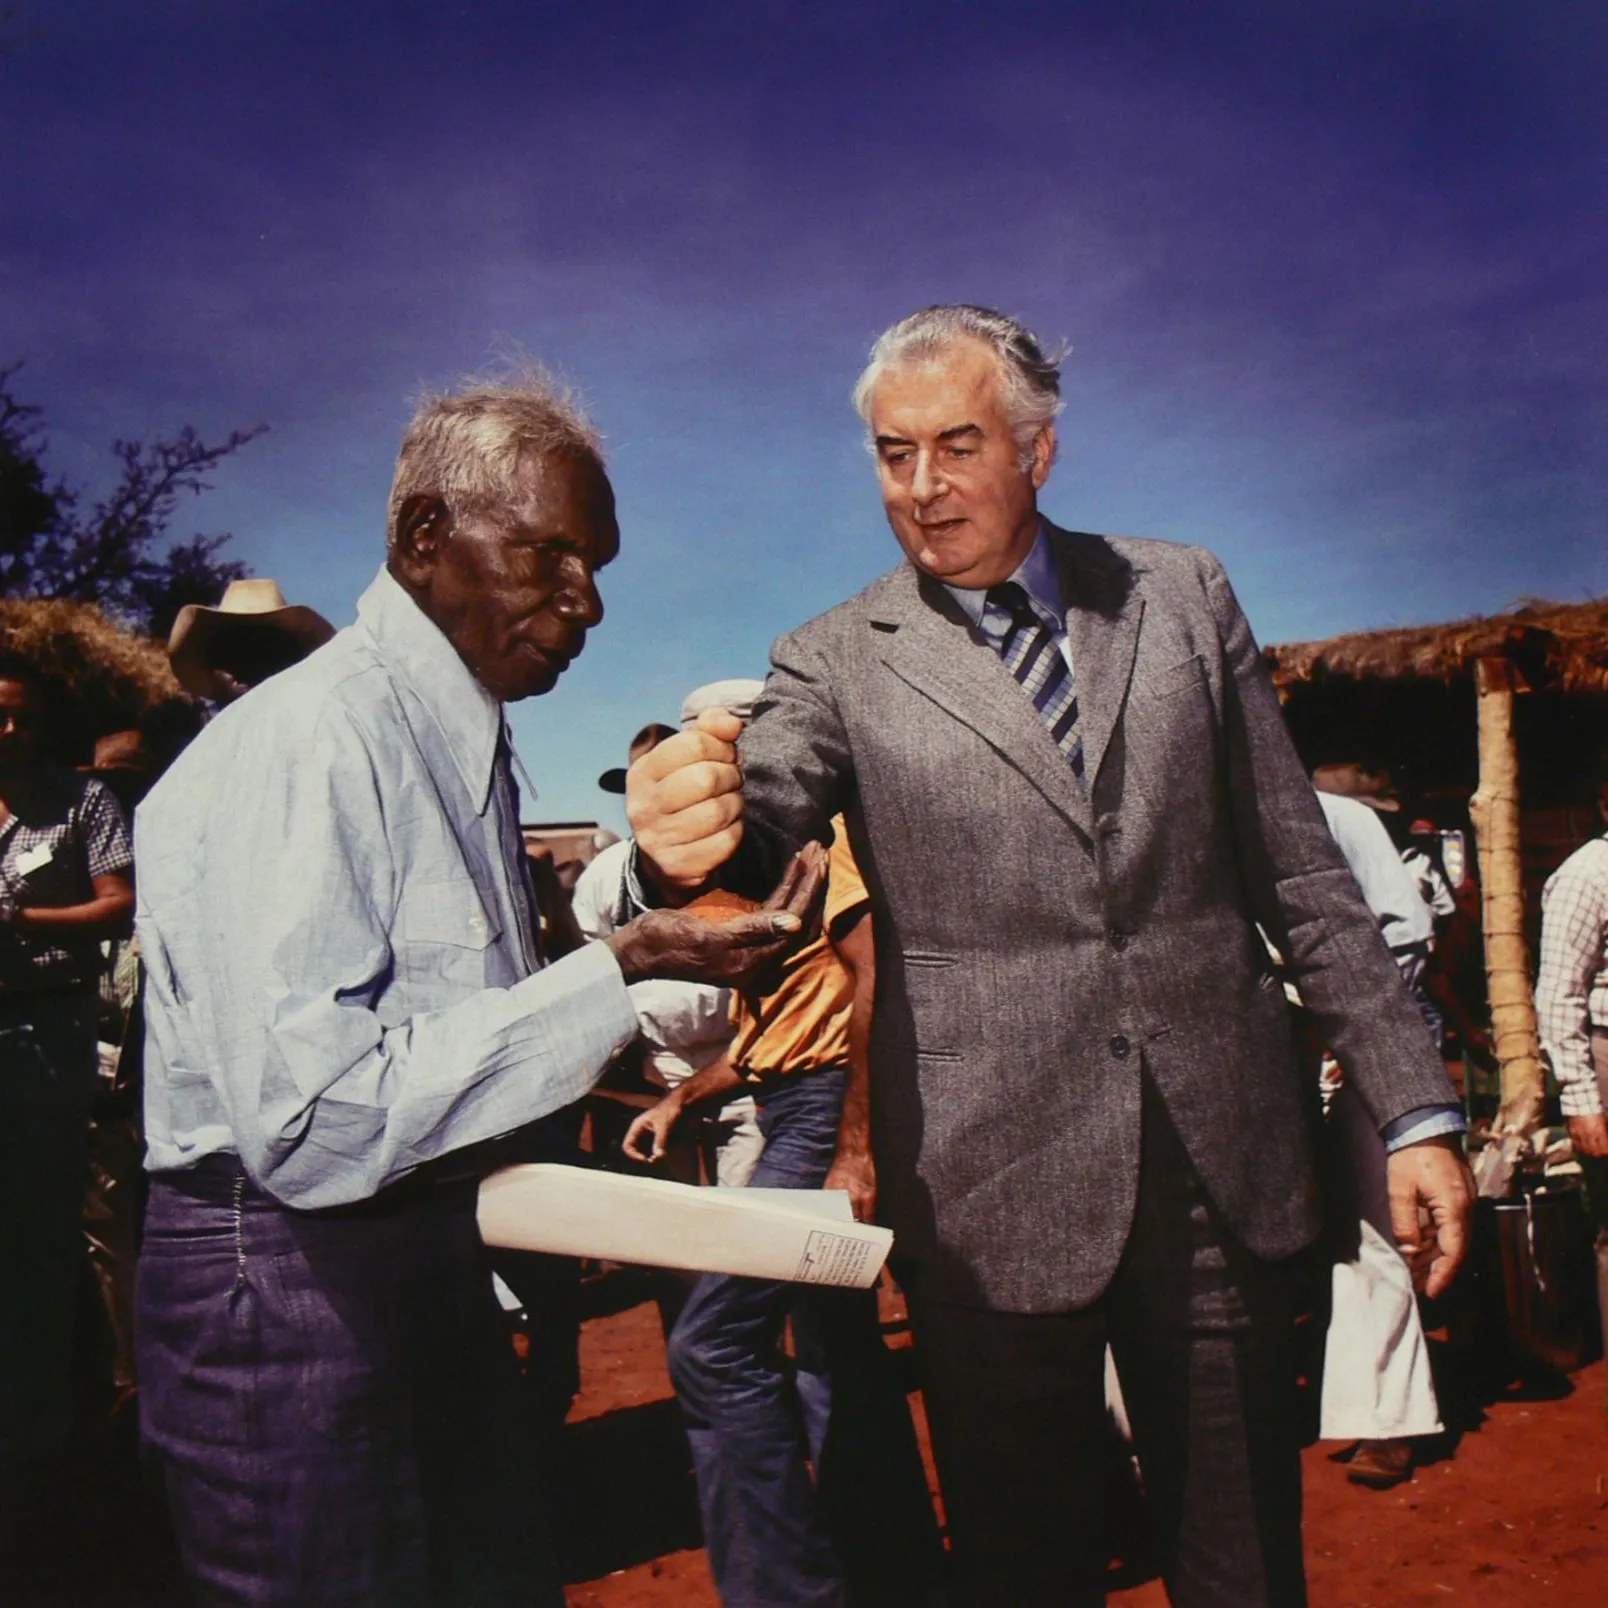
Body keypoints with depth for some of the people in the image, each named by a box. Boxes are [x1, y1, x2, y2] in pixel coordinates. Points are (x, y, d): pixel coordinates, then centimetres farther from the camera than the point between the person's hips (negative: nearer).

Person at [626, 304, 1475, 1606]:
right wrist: (687, 843, -41)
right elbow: (756, 826, -16)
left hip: (1227, 1161, 2)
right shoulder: (836, 663, 0)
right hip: (996, 1191, -1)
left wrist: (1415, 1107, 4)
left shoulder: (1182, 594, 6)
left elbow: (1300, 870, 7)